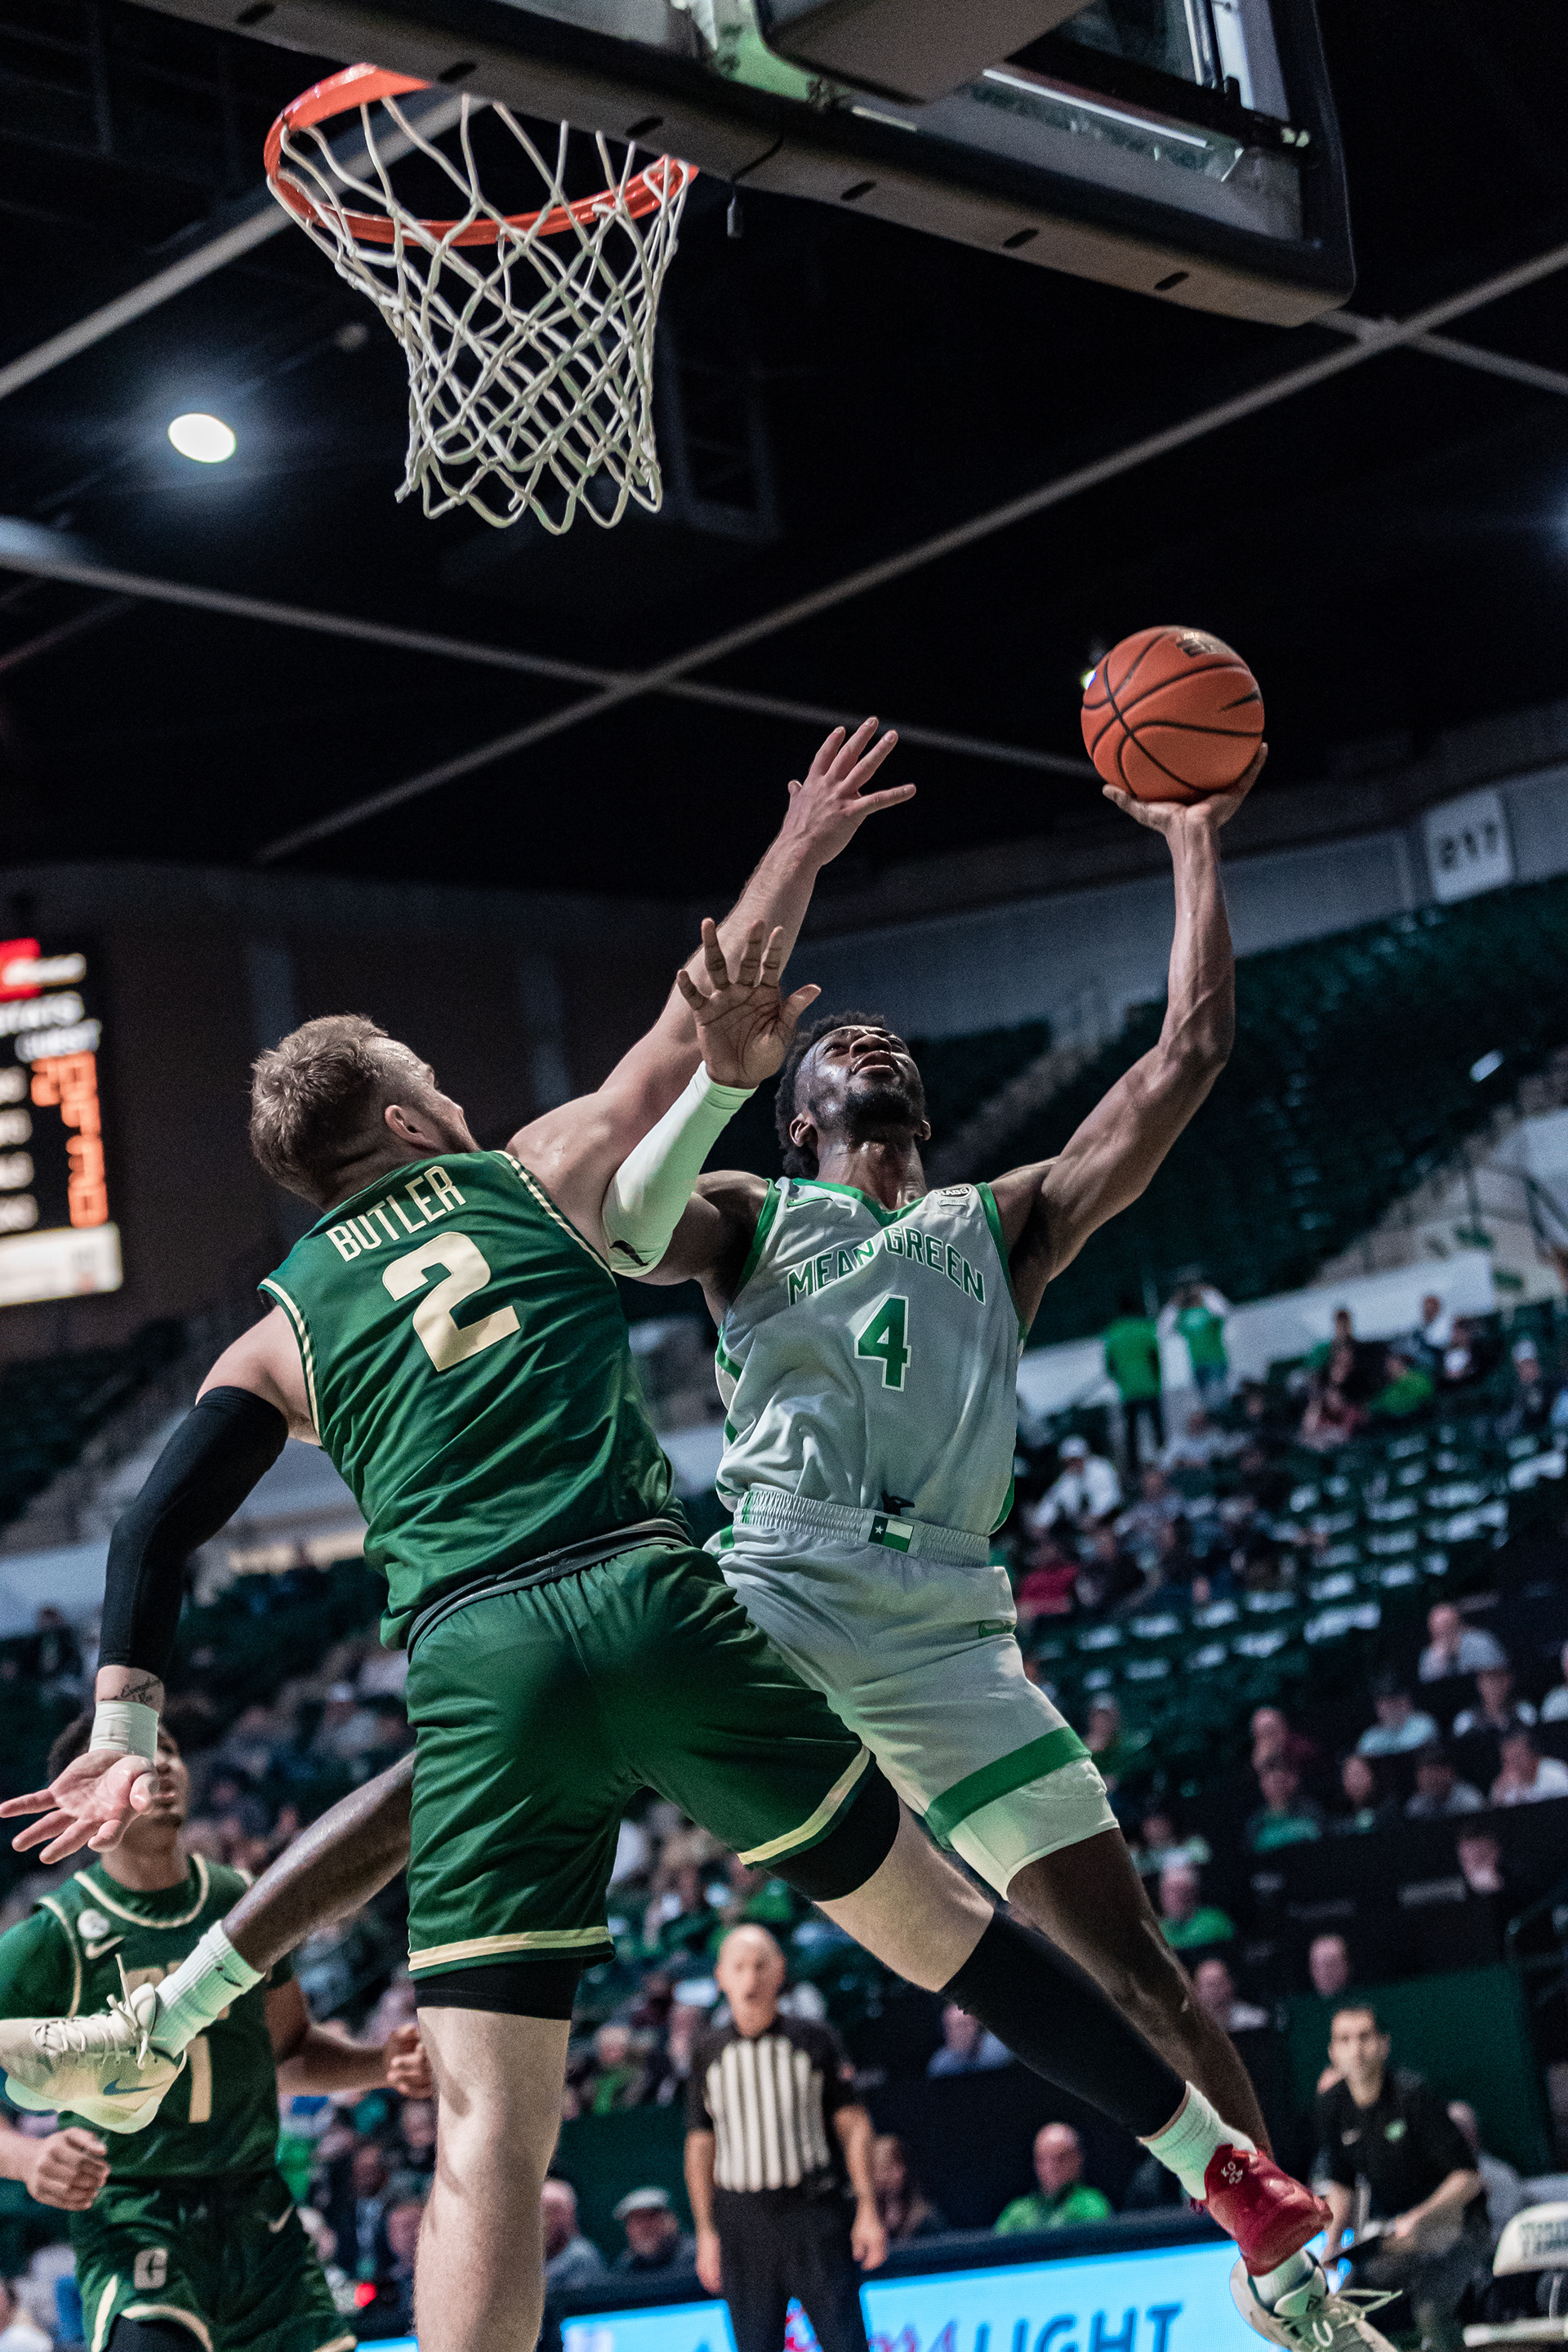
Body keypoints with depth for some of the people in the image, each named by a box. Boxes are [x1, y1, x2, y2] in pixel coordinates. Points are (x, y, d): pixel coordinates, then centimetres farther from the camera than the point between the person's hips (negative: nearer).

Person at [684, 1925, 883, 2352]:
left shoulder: (816, 2041, 5)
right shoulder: (708, 2053, 9)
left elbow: (853, 2126, 4)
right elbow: (700, 2146, 12)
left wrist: (868, 2211, -4)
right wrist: (706, 2232, 7)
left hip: (817, 2214, -2)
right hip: (742, 2223, 2)